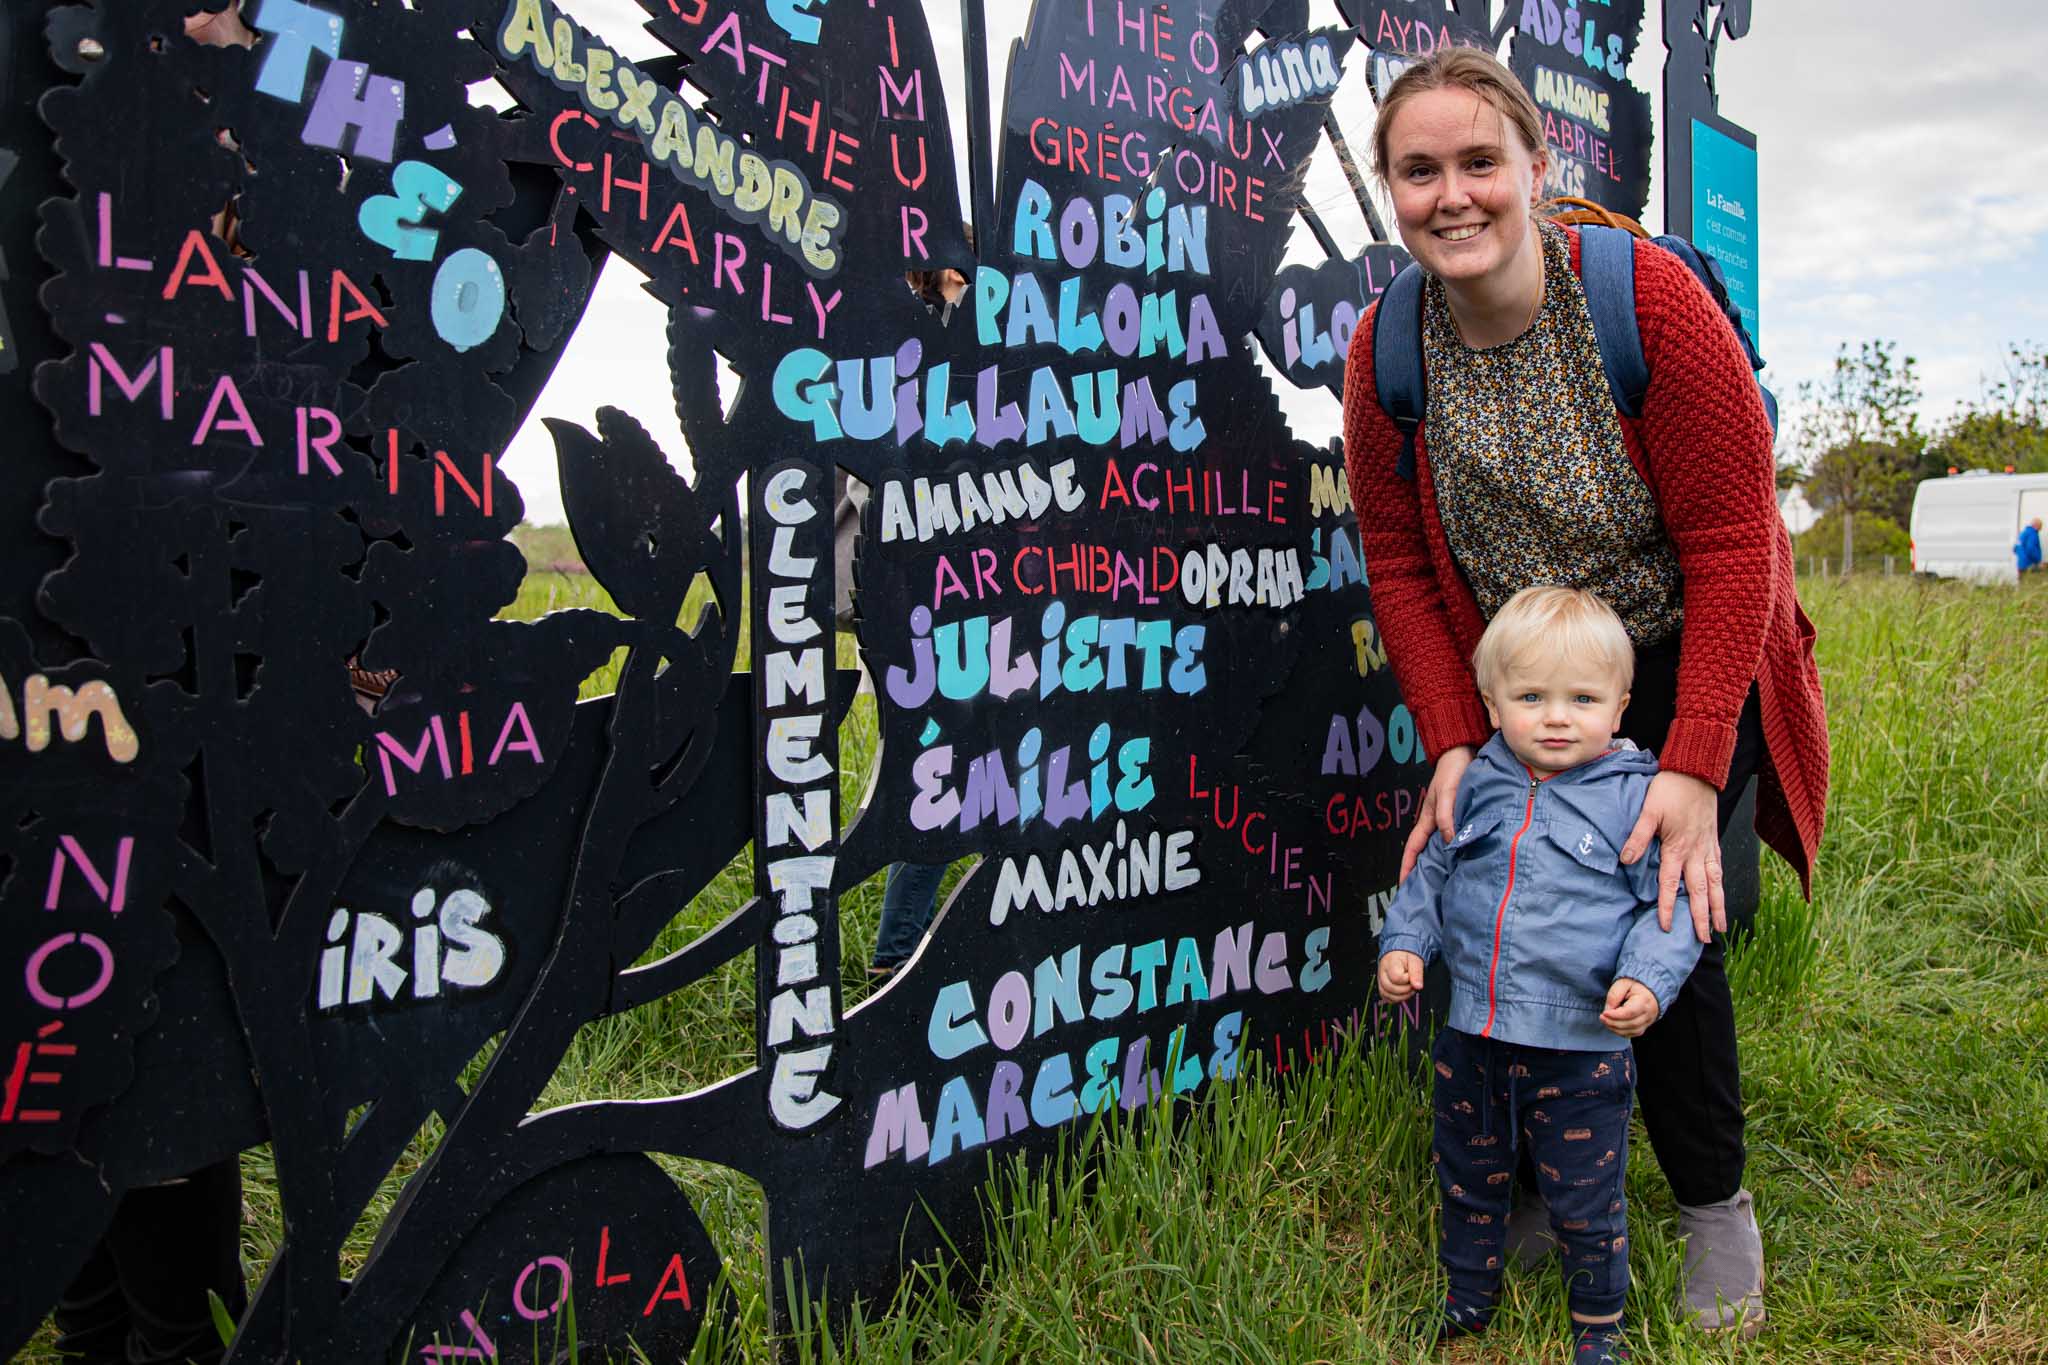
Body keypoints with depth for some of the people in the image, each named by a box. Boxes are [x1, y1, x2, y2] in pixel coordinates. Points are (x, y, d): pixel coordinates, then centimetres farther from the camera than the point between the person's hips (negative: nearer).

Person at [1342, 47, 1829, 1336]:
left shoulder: (1651, 300, -22)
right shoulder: (1387, 354, -11)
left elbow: (1732, 543, -20)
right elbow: (1401, 566, -3)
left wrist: (1692, 768, -25)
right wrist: (1454, 743, -13)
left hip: (1685, 664, -3)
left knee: (1658, 915, -9)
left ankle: (1716, 1205, 16)